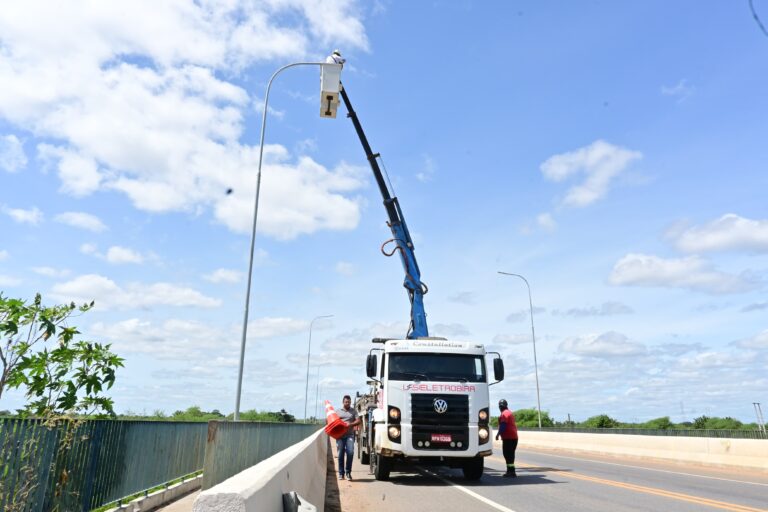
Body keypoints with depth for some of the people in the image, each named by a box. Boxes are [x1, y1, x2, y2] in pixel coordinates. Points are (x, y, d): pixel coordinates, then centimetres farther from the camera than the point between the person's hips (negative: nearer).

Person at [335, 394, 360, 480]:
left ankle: (348, 472, -2)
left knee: (350, 453, -15)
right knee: (341, 454, 1)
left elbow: (358, 421, 4)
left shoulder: (353, 411, 12)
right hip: (340, 435, 1)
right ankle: (341, 473, 13)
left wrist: (351, 424, -14)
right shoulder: (338, 411, 15)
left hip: (350, 435, -1)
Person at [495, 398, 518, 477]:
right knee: (510, 454, 15)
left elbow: (502, 426, -20)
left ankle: (511, 472, -10)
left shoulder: (504, 414, -13)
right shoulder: (510, 412, 19)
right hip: (514, 436, 10)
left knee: (508, 454, -7)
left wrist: (498, 434, -13)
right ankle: (510, 471, 21)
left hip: (508, 437, -10)